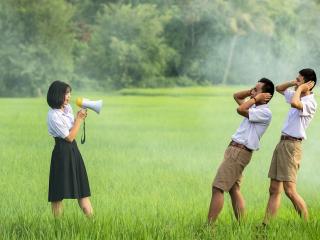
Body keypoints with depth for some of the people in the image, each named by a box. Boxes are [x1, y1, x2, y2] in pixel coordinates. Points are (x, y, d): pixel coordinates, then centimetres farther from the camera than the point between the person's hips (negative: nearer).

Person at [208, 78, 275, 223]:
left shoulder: (265, 113, -14)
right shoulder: (255, 107, 16)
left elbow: (240, 109, -24)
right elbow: (236, 96, 28)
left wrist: (256, 98, -11)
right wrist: (251, 92, 12)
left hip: (240, 152, -10)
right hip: (234, 150, 10)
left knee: (217, 188, -12)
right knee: (234, 190, 9)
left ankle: (209, 226, -14)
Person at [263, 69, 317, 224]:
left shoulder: (310, 102, -13)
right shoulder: (298, 96, 16)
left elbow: (294, 103, -34)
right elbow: (279, 88, 31)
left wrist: (300, 88, -16)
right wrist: (292, 83, 12)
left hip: (292, 145, -10)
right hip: (282, 143, 10)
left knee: (290, 191, -13)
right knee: (274, 190, 6)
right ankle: (266, 225, 6)